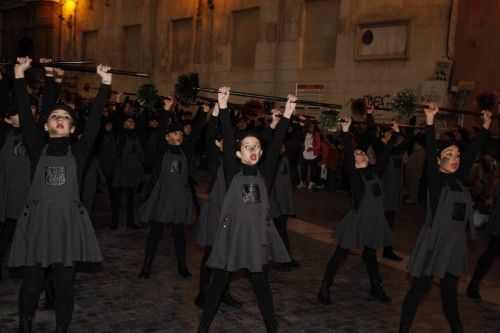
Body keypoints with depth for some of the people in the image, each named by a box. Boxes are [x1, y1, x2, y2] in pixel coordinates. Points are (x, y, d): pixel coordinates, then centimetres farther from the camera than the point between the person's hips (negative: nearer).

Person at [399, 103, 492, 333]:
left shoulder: (459, 179, 6)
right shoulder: (435, 179, -9)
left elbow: (472, 151, 13)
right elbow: (430, 151, -22)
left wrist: (486, 125, 18)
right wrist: (430, 120, -29)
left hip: (456, 243, 6)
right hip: (434, 241, -6)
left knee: (450, 291, 18)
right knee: (419, 288, 1)